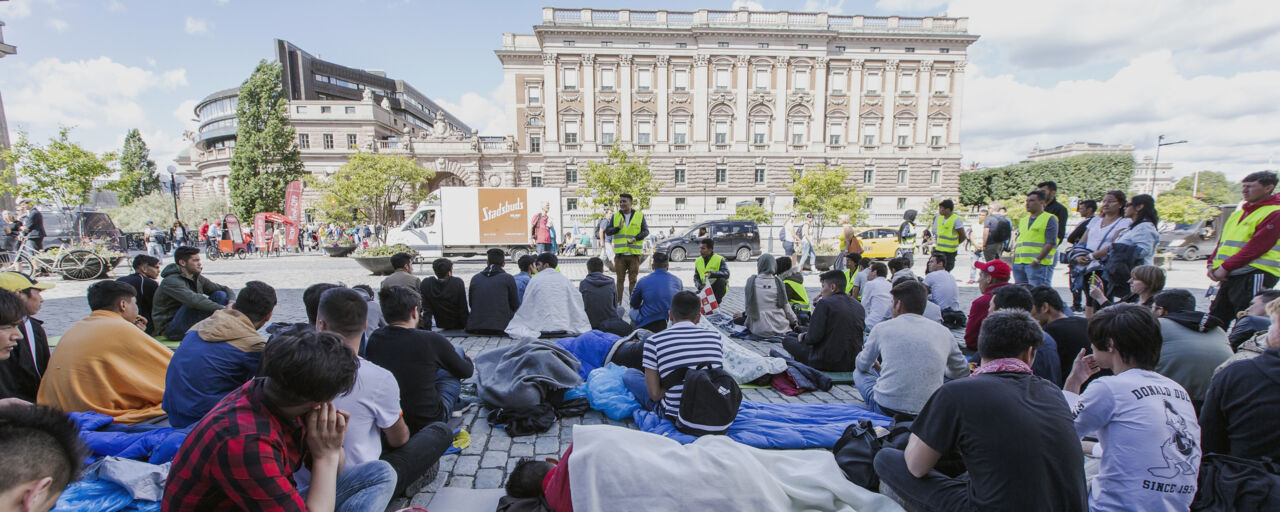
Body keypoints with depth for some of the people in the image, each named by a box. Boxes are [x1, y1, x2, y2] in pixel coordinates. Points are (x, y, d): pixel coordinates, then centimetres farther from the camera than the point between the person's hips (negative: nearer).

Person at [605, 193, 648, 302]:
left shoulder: (639, 216, 3)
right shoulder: (615, 216, 8)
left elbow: (646, 231, 4)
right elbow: (607, 231, 5)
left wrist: (635, 238, -14)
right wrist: (618, 228, -14)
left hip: (634, 253, -1)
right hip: (620, 253, 1)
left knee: (633, 280, 5)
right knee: (620, 279, 6)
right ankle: (618, 302, 14)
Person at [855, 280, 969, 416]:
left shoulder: (882, 328, -1)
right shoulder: (943, 331, 4)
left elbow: (862, 365, 14)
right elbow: (962, 372, 18)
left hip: (886, 410, -3)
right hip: (929, 413, 3)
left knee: (859, 372, 24)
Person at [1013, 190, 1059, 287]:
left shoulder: (1049, 219, 0)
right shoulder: (1023, 220, 21)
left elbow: (1051, 243, -9)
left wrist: (1037, 260, -17)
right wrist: (1014, 256, 10)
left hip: (1038, 265, -7)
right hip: (1019, 263, 7)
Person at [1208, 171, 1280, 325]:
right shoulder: (1239, 212, 19)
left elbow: (1256, 247, -15)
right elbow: (1222, 240, 18)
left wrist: (1225, 267, -17)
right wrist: (1212, 264, 4)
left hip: (1255, 275, -8)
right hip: (1229, 276, 8)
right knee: (1215, 320, 10)